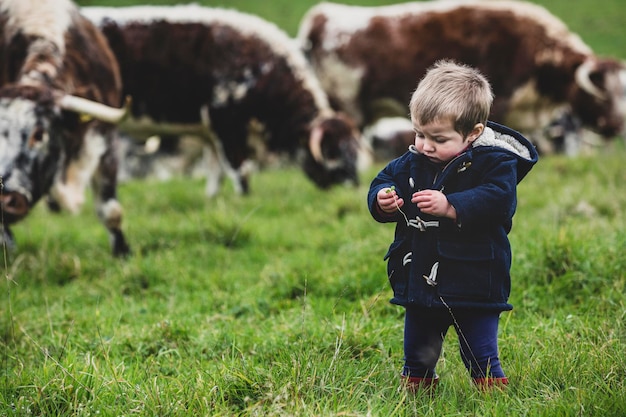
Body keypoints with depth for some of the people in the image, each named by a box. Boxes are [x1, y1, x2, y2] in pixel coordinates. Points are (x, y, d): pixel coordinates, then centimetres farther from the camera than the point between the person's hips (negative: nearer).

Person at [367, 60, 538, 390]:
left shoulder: (495, 162, -14)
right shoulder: (413, 163, 3)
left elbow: (498, 200, -27)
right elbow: (384, 180, 12)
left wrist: (451, 207, -34)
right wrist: (381, 200, -12)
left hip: (474, 285, -6)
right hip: (420, 280, 6)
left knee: (481, 358, 0)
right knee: (418, 357, 19)